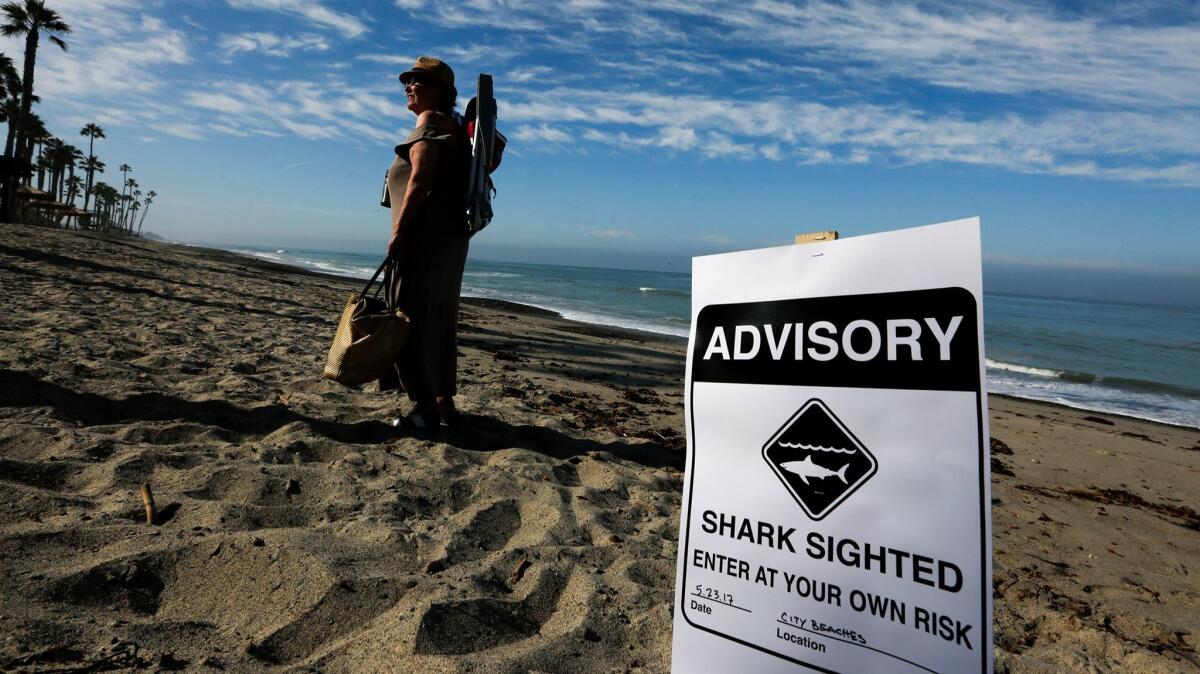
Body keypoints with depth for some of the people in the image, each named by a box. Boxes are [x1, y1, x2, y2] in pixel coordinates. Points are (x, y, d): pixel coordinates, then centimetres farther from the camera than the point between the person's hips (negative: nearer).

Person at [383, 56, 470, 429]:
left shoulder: (430, 121, -4)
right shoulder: (452, 126, 25)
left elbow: (421, 178, -17)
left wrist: (399, 228, -20)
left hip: (425, 232, -10)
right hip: (449, 233, 10)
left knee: (408, 317, -10)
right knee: (439, 319, 10)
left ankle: (426, 407, -11)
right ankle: (444, 401, 15)